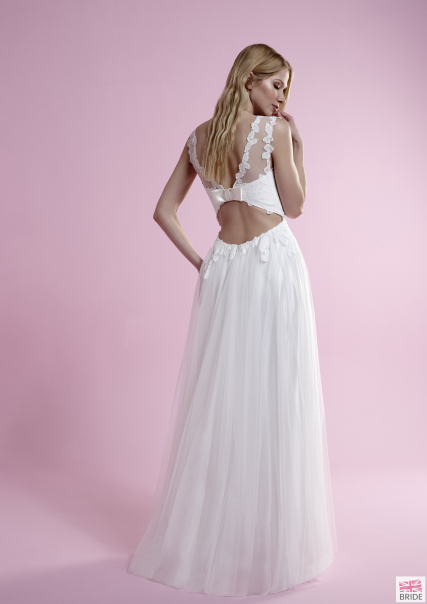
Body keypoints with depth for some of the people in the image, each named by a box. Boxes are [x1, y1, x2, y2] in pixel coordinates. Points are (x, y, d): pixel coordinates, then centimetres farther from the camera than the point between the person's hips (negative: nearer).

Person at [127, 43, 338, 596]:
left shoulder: (199, 137, 10)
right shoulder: (275, 130, -6)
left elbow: (163, 211, 9)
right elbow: (294, 207, 1)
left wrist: (197, 261, 9)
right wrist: (297, 146, 8)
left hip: (223, 268, 6)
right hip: (274, 264, -5)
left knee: (219, 396, 12)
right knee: (273, 397, 3)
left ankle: (203, 530, 24)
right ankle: (268, 534, 15)